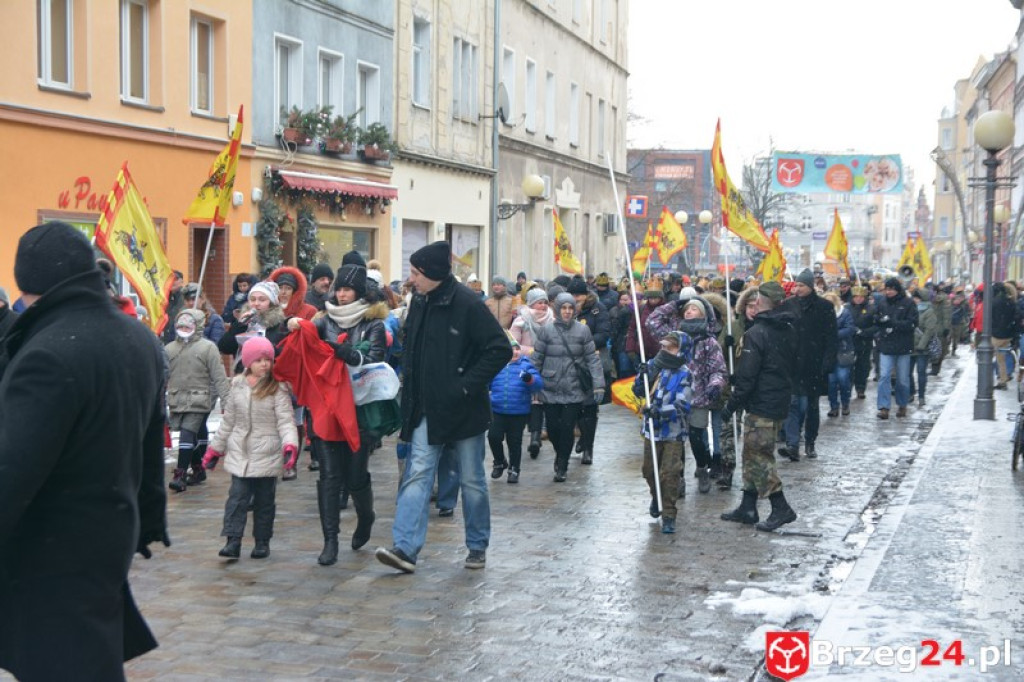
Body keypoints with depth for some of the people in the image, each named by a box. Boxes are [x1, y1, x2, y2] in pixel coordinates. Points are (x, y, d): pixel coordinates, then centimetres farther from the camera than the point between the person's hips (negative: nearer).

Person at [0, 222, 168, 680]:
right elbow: (151, 445, 16)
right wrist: (150, 520, 25)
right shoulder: (141, 340, 6)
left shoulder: (49, 355, -25)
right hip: (112, 531, 9)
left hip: (56, 553, -9)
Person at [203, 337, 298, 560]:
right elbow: (228, 420, 14)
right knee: (237, 496, -5)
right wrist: (215, 448, 16)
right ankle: (233, 541, -7)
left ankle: (262, 542, 17)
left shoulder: (278, 389, -6)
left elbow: (285, 421, -12)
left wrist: (290, 445, -30)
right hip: (239, 452, 2)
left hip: (267, 455, -2)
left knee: (264, 500, 7)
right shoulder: (237, 386, 6)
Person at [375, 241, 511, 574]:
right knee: (417, 474, -4)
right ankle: (406, 548, -9)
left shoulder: (468, 305, -15)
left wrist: (468, 385, -18)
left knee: (472, 480, 8)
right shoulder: (419, 303, 6)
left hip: (463, 409, -5)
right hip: (426, 409, 5)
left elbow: (501, 349, -16)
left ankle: (478, 546, 24)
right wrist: (410, 392, 8)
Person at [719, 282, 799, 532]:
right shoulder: (789, 330, 9)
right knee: (753, 454, 15)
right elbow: (793, 368, 18)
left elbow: (746, 376, -19)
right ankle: (747, 508, 20)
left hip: (760, 405, -9)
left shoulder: (756, 333, -17)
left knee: (757, 455, -2)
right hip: (780, 404, 9)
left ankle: (781, 508, -3)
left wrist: (732, 405, -12)